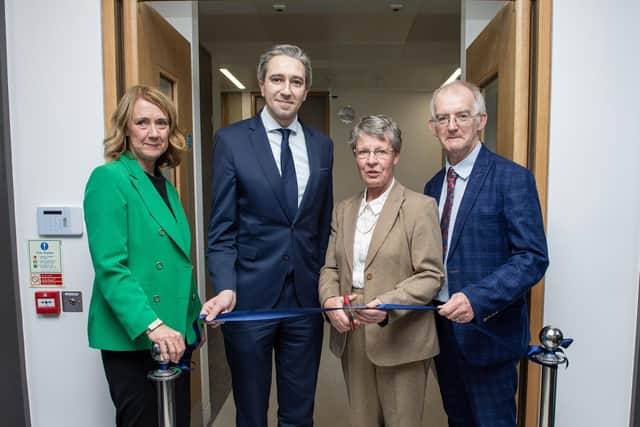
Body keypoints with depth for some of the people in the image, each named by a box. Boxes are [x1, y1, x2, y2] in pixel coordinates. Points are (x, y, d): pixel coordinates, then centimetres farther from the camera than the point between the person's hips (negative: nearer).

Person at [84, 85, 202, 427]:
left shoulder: (166, 186, 11)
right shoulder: (108, 178, -11)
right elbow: (110, 267, -19)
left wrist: (192, 321, 14)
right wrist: (151, 325, -26)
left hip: (173, 334, 7)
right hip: (132, 337, -7)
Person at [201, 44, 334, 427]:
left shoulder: (322, 145, 7)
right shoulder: (232, 140, -3)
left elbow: (324, 225, 11)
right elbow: (222, 228, -5)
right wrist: (226, 288, -18)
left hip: (306, 298, 3)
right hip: (249, 298, -2)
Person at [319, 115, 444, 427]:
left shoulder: (420, 207, -7)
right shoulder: (343, 210, 10)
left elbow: (431, 276, -11)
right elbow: (330, 267, 10)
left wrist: (388, 305, -24)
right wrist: (330, 298, -10)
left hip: (400, 339, -4)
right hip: (351, 336, 5)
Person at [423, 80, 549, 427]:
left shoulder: (512, 178, -12)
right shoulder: (433, 186, 9)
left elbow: (533, 258, -17)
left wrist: (476, 299, -29)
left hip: (487, 330, -6)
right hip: (441, 327, 6)